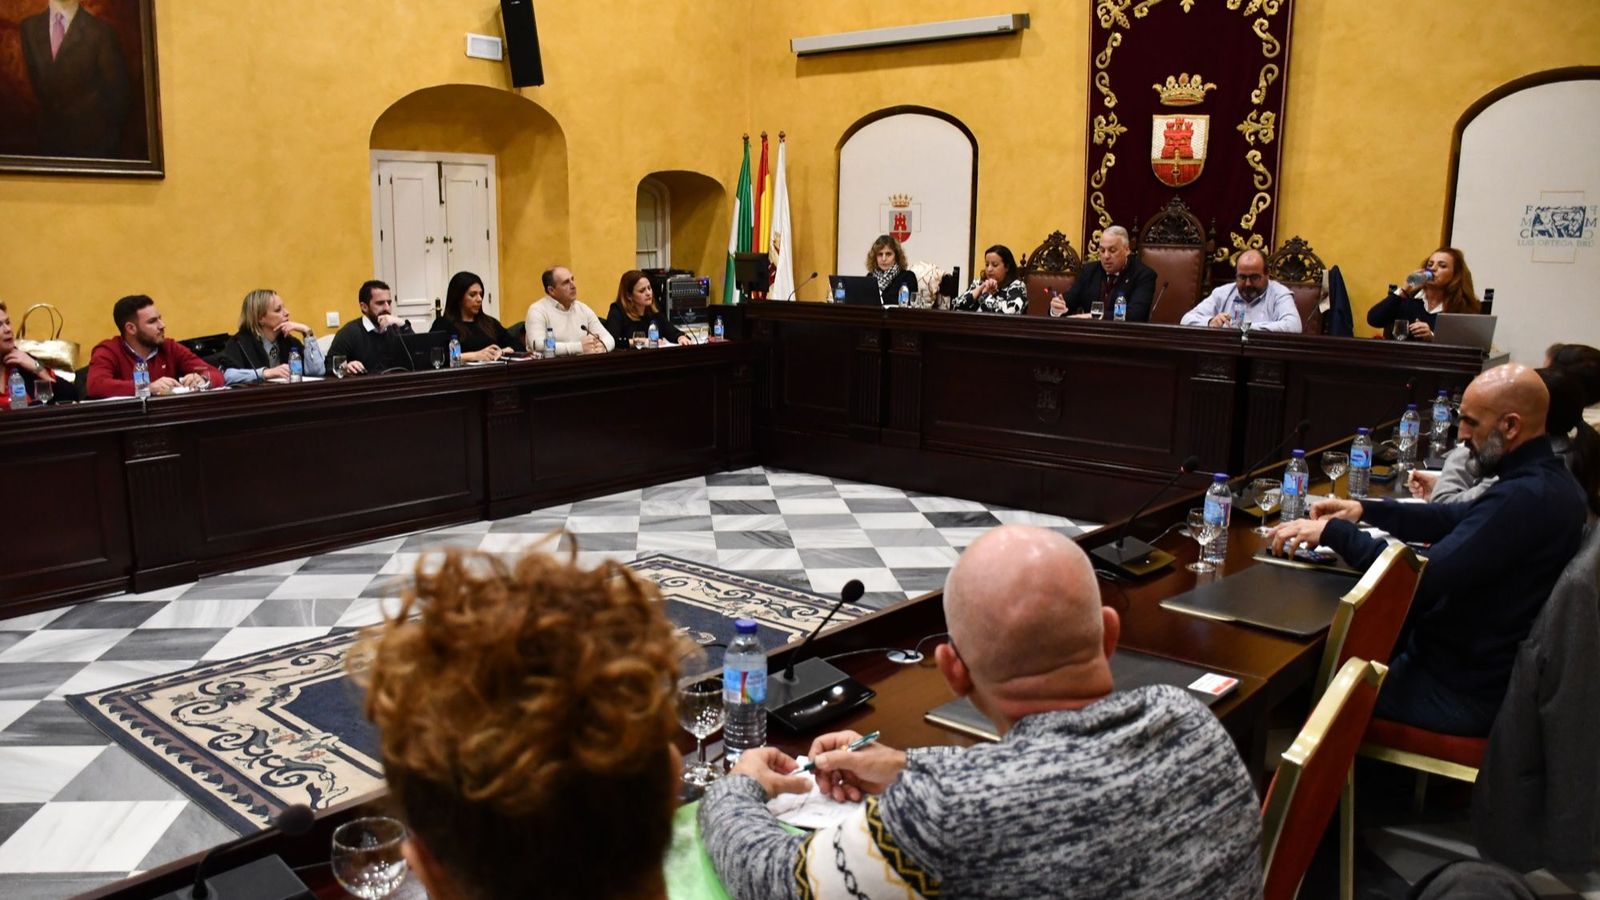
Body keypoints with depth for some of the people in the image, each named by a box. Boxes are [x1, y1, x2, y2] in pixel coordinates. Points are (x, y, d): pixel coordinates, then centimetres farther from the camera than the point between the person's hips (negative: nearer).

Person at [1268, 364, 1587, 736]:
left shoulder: (1524, 499, -28)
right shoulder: (1547, 479, 3)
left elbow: (1422, 578, -32)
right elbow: (1457, 519, 15)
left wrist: (1332, 531, -23)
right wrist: (1365, 509, 4)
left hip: (1464, 690, -9)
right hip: (1485, 657, 9)